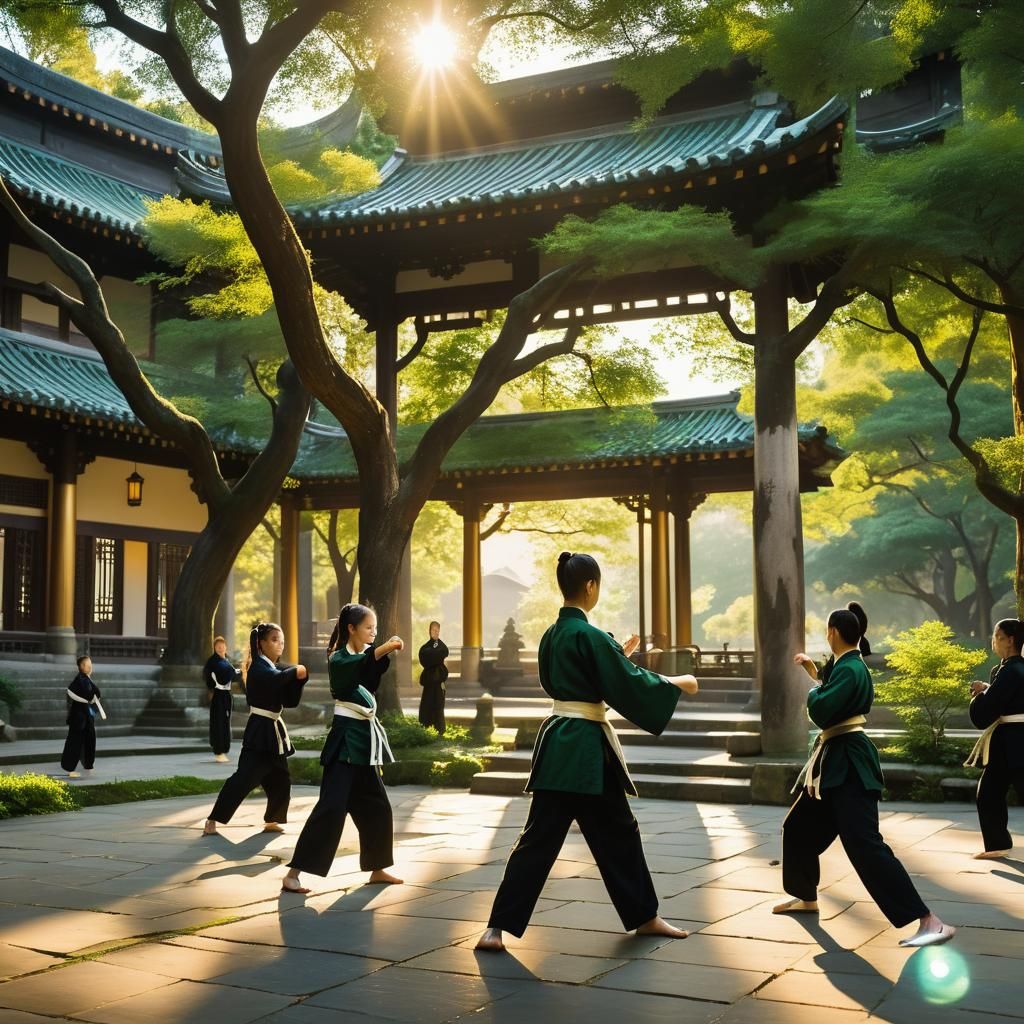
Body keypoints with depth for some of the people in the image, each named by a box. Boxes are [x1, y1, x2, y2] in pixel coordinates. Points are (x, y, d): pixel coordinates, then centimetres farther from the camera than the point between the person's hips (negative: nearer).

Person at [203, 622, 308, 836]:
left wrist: (299, 679, -3)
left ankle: (271, 820, 29)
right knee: (244, 777, -16)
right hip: (259, 730, -9)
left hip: (273, 730, 9)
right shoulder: (259, 666, -11)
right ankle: (212, 821, -13)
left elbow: (290, 702, 11)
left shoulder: (275, 669, 14)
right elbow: (277, 679, -35)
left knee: (280, 781, 14)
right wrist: (295, 671, -17)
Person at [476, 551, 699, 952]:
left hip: (558, 741, 8)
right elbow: (629, 685, -15)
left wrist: (619, 655, 29)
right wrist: (677, 684, -1)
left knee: (540, 837, 9)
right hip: (586, 745, -8)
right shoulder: (589, 635, -15)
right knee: (618, 832, 6)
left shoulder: (552, 635, 11)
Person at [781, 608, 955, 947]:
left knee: (865, 844, -20)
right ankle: (806, 897, 40)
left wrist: (813, 692, -6)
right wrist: (812, 670, 40)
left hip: (849, 765, -11)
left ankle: (930, 922, -23)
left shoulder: (849, 670, -20)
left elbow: (821, 711, -27)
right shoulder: (851, 666, 11)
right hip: (835, 760, 11)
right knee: (798, 827, 22)